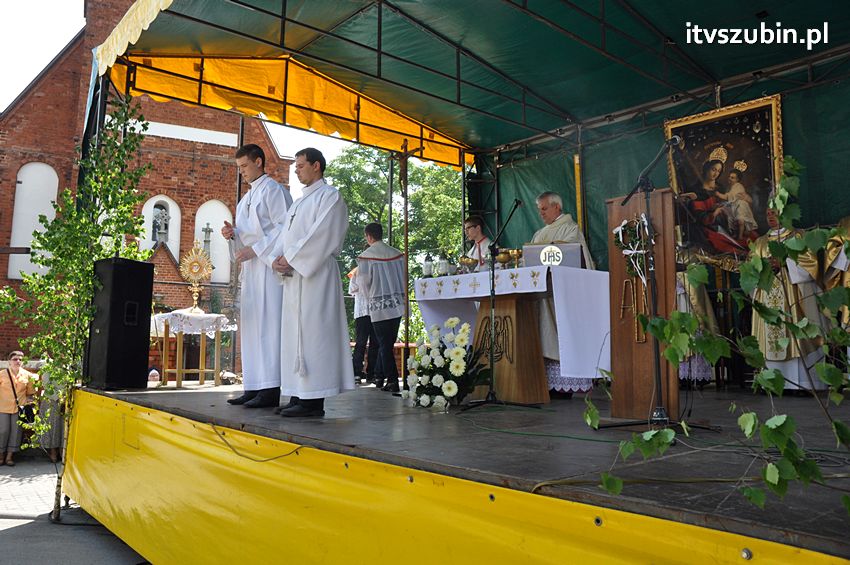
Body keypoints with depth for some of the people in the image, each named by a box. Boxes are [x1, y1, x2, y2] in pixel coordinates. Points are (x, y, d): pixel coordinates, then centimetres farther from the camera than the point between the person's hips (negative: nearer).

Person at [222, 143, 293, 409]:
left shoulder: (273, 190, -3)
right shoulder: (247, 197, 23)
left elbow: (284, 228, -11)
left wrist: (255, 249, -15)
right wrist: (233, 234, 6)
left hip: (268, 266, -9)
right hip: (251, 267, 9)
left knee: (267, 323, -12)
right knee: (250, 326, 6)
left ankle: (271, 389, -11)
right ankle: (254, 387, 10)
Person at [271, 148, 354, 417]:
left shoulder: (329, 196, -1)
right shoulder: (299, 202, 25)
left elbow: (321, 235, -13)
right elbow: (285, 234, 19)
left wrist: (291, 259, -13)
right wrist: (277, 259, 0)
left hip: (315, 274, -9)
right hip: (294, 275, 9)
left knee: (312, 332, -10)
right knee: (296, 334, 7)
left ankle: (314, 402, -8)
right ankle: (300, 395, 11)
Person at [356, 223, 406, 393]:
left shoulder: (366, 256, -9)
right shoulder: (397, 254, 5)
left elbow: (364, 282, -5)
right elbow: (404, 278, 10)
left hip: (379, 305, -4)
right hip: (397, 304, 4)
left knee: (384, 344, 1)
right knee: (388, 343, 13)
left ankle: (392, 381, -1)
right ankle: (379, 376, 22)